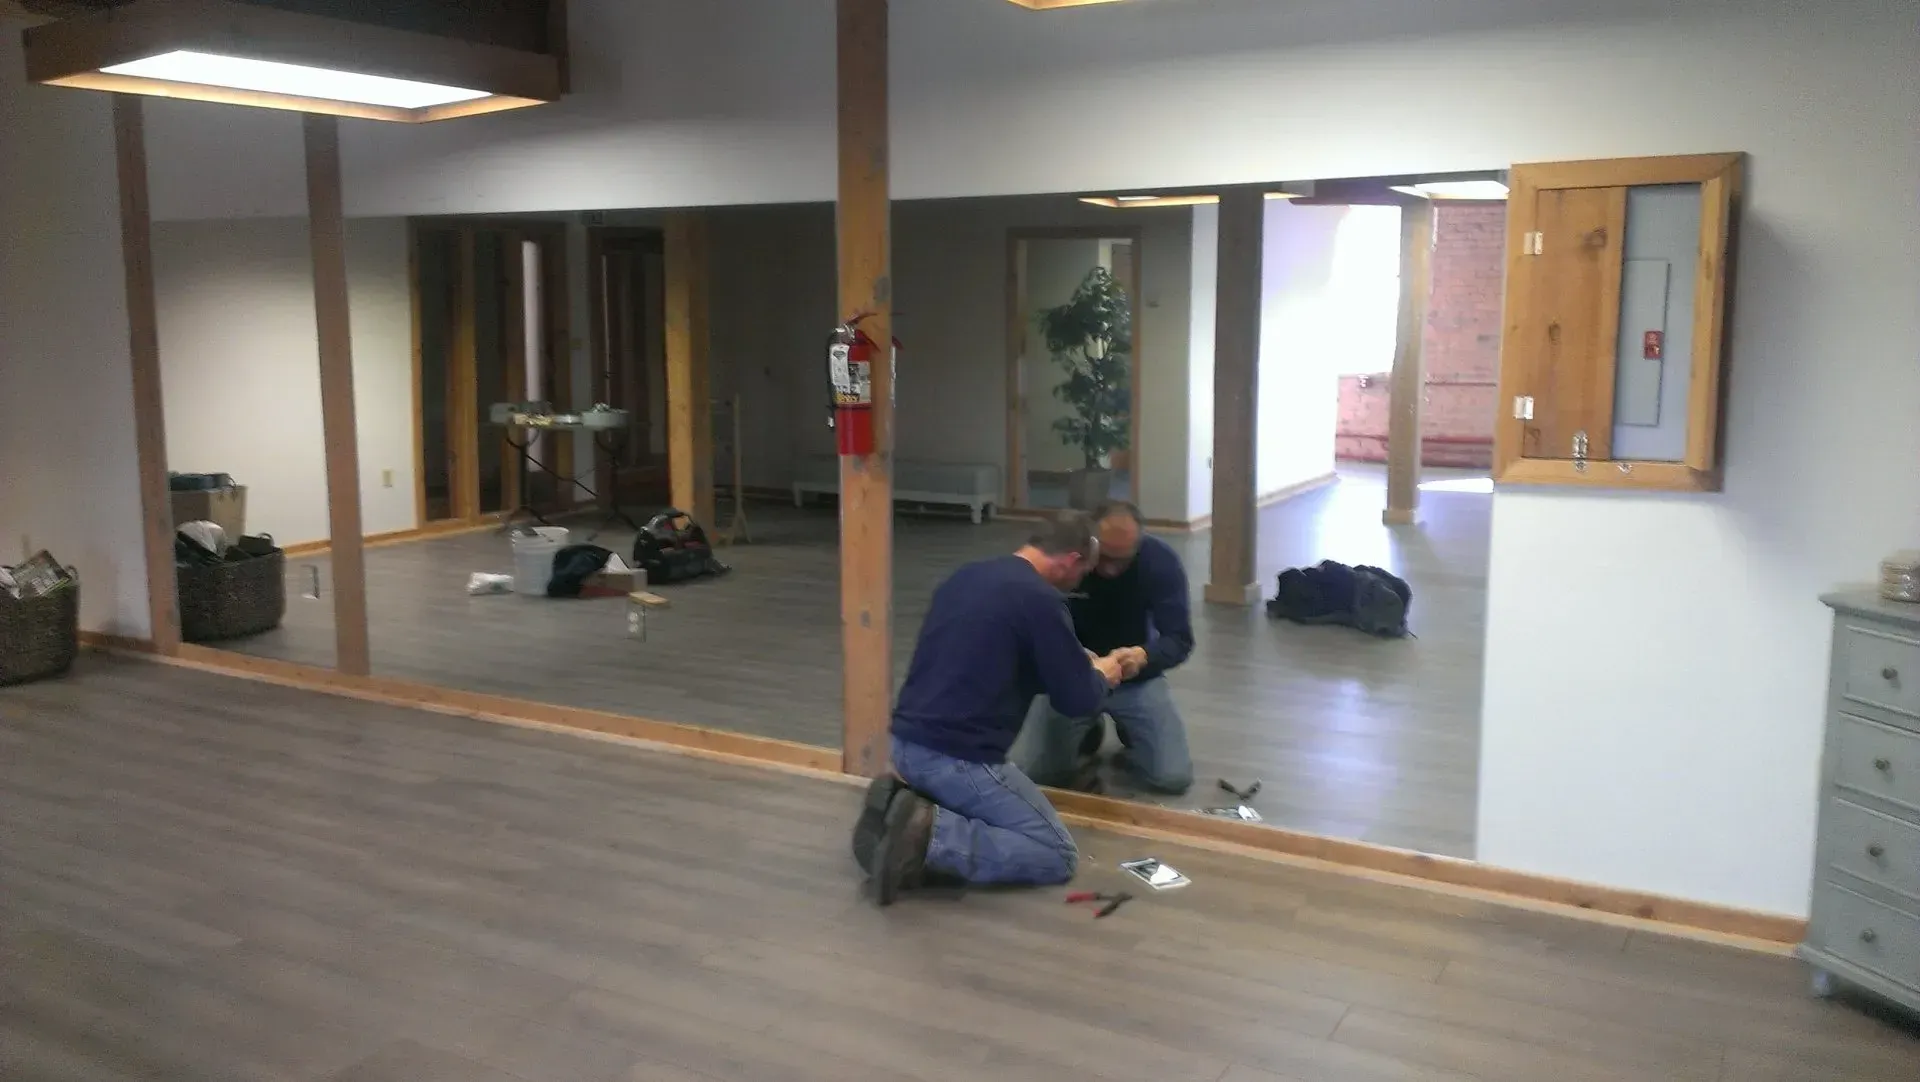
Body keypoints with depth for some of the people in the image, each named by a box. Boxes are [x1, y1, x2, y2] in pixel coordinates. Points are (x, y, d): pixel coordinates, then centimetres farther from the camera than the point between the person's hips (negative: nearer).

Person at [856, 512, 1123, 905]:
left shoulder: (966, 576, 13)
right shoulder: (1040, 599, -11)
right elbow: (1078, 698, -6)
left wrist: (1078, 663, 32)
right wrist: (1100, 675, 18)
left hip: (907, 744, 9)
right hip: (956, 759, -8)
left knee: (990, 816, 28)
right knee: (1058, 856, 3)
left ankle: (903, 802, 5)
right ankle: (930, 834, -12)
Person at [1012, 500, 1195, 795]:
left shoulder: (1161, 561, -20)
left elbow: (1180, 640, -21)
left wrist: (1142, 656, -44)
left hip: (1134, 676, 0)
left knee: (1173, 777, -14)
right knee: (1030, 773, -13)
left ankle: (1128, 732, 19)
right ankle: (1087, 736, 19)